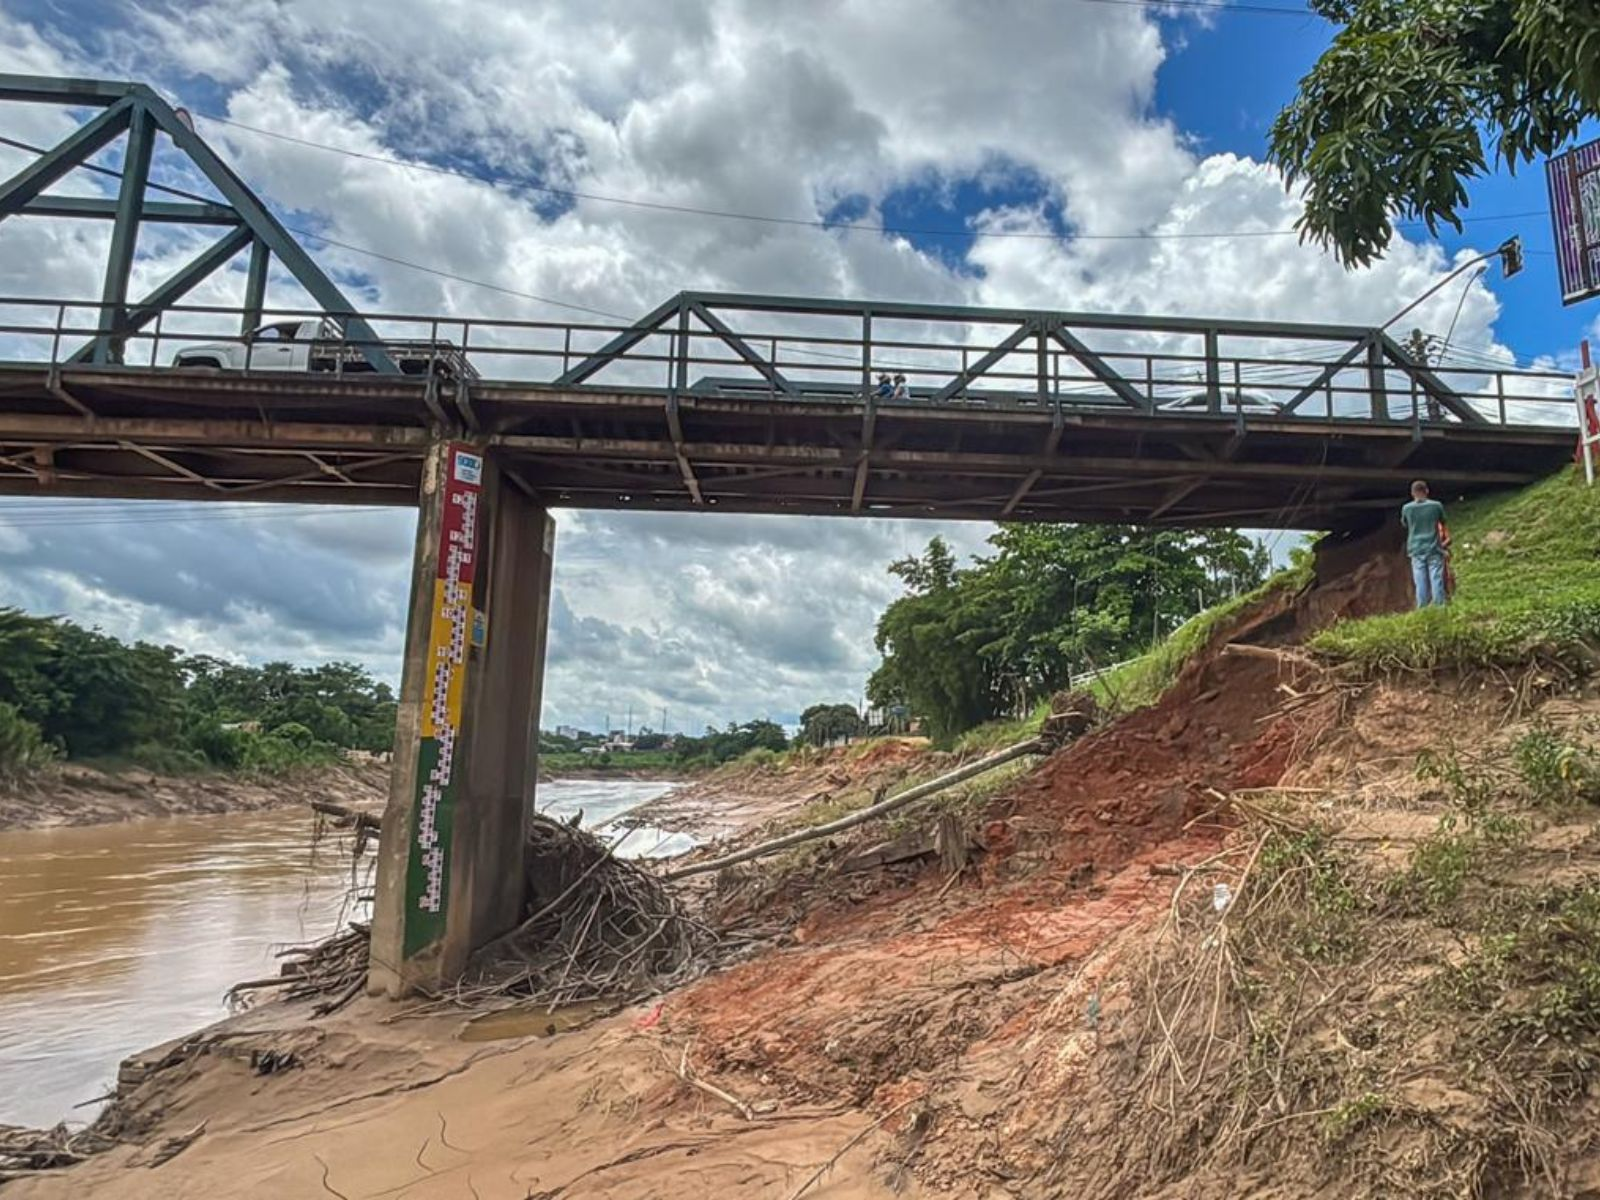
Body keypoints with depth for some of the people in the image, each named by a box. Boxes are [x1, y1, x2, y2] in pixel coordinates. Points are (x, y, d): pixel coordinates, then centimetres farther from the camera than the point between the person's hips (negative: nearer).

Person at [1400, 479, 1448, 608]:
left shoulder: (1407, 508, -3)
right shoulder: (1436, 505, -4)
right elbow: (1443, 522, 13)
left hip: (1416, 549, 1)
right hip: (1434, 548, -1)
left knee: (1420, 582, 1)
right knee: (1436, 579, 1)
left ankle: (1422, 609, 0)